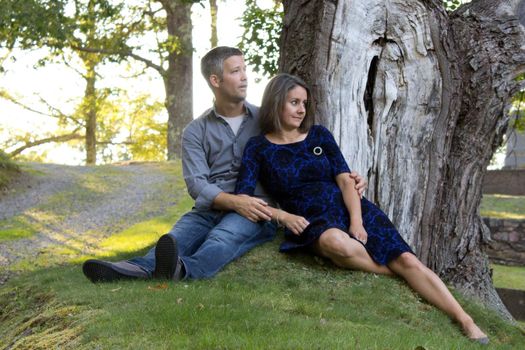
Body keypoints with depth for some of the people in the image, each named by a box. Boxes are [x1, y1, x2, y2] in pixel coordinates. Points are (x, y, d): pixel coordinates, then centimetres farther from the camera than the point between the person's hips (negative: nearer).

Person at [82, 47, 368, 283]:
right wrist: (235, 201, -20)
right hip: (210, 209, 2)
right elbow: (196, 183, -1)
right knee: (180, 234, -32)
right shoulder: (196, 131, 12)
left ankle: (184, 269, -69)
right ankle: (139, 268, -63)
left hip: (257, 211, -2)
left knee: (224, 234, -36)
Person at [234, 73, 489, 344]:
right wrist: (283, 216, -19)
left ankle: (465, 322, -16)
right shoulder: (258, 148, 2)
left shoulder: (319, 135, 9)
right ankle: (398, 275, -16)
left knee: (407, 260, -16)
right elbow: (242, 198, -6)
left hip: (349, 209, 3)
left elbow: (346, 180, 1)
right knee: (336, 242, -39)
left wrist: (357, 221, -15)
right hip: (312, 222, -3)